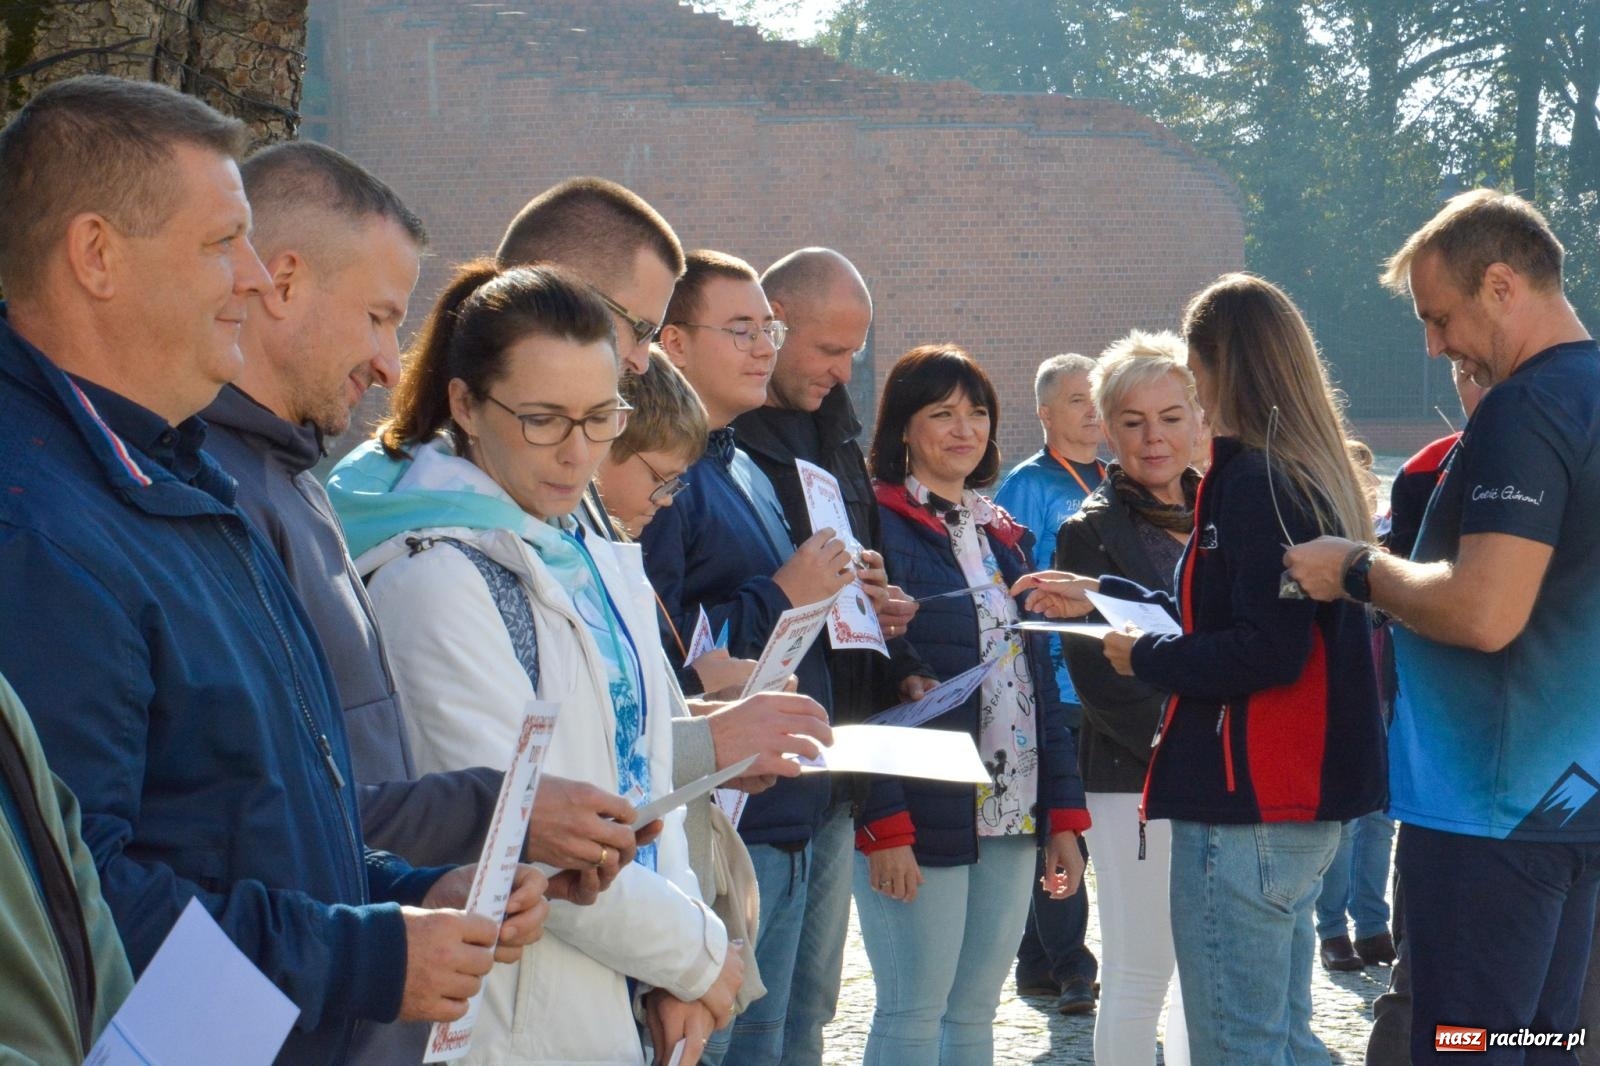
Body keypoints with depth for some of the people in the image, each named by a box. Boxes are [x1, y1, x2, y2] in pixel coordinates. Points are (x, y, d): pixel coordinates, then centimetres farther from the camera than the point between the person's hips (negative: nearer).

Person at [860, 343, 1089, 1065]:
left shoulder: (1004, 537, 16)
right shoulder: (880, 526, -8)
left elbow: (1039, 679, 17)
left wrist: (1064, 814, 11)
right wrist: (883, 823, -20)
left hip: (1011, 817, 7)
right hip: (922, 818, -7)